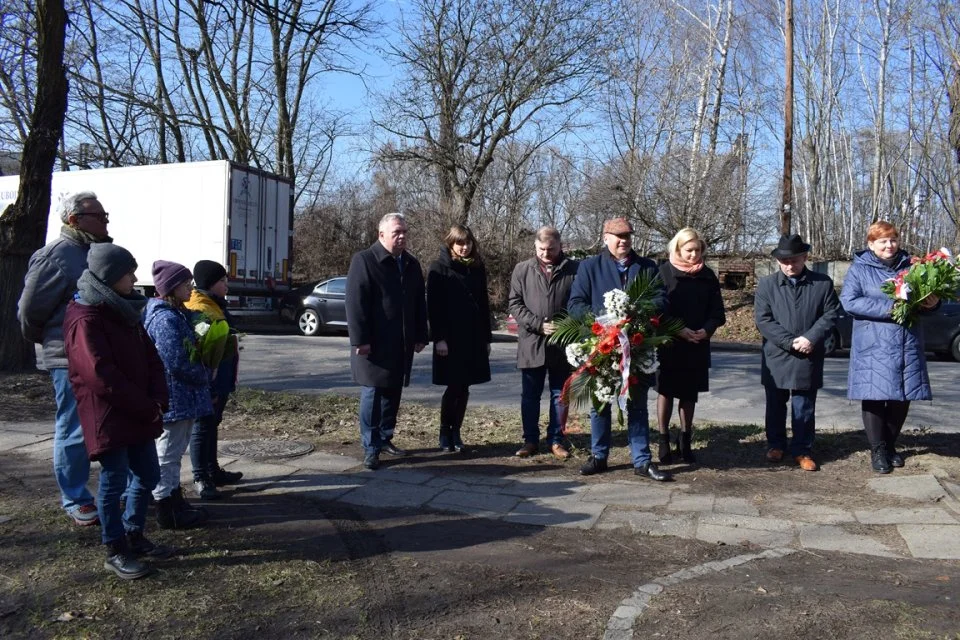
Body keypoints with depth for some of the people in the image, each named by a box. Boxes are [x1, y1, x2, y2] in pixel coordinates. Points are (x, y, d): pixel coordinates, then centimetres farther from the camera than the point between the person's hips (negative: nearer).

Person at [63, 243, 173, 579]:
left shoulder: (125, 310, 11)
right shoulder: (85, 320, -16)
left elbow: (150, 357, 11)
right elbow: (102, 376, -22)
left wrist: (158, 399, -4)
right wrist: (148, 407, -17)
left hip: (138, 413, 8)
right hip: (107, 417, -8)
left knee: (147, 475, 14)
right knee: (115, 481, 0)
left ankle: (134, 536, 29)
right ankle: (115, 552, 13)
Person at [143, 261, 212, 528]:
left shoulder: (175, 314, 11)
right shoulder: (167, 319, -20)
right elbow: (176, 363, -24)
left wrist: (200, 375, 6)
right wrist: (202, 376, -10)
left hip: (179, 397, 10)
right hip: (174, 399, -10)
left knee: (172, 453, 19)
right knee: (168, 454, 0)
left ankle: (174, 499, 32)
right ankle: (167, 511, 10)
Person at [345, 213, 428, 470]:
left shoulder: (411, 264, 13)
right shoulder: (364, 260, -6)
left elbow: (419, 303, 17)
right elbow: (356, 303, -13)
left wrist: (420, 336, 11)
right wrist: (360, 339, -17)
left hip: (402, 344, 6)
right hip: (374, 344, -6)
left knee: (393, 393, 11)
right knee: (372, 394, -3)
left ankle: (385, 438, 23)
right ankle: (370, 448, 2)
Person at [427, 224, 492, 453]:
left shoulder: (477, 268, 11)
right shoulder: (439, 267, -3)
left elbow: (483, 304, 13)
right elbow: (433, 306, -8)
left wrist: (487, 337, 10)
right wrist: (439, 338, -15)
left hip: (473, 337, 4)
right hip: (450, 338, -4)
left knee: (464, 387, 5)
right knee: (454, 387, -4)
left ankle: (456, 432, 15)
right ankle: (445, 434, 10)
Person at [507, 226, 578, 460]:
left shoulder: (574, 269, 0)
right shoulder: (522, 269, 5)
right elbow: (515, 303, 1)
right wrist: (539, 325, -10)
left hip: (563, 343, -1)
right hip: (531, 343, 1)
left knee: (559, 394, 9)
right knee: (530, 395, 8)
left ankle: (556, 440, 20)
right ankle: (530, 439, 19)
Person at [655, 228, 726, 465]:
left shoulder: (708, 275, 6)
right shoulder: (664, 272, -5)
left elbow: (717, 312, 7)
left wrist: (706, 330, -11)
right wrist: (679, 330, -17)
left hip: (698, 346, 3)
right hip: (669, 344, -3)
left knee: (689, 393, 9)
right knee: (666, 391, 3)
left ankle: (685, 440, 18)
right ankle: (664, 441, 11)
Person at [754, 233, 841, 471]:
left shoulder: (823, 283, 2)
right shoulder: (766, 284, 0)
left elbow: (831, 314, 0)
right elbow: (762, 319, -6)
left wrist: (811, 338, -14)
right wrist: (790, 342, -14)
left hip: (808, 359, 0)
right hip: (776, 358, 1)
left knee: (804, 408, 6)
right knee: (776, 405, 13)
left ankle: (802, 450, 17)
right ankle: (776, 445, 27)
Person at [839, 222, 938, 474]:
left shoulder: (910, 266, 12)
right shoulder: (860, 269, 0)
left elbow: (926, 295, 18)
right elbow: (848, 301, -12)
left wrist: (933, 302, -7)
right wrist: (888, 308, -20)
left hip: (907, 346, 4)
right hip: (874, 346, -4)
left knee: (902, 398, 8)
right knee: (875, 397, -2)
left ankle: (890, 445, 27)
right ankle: (878, 450, 12)